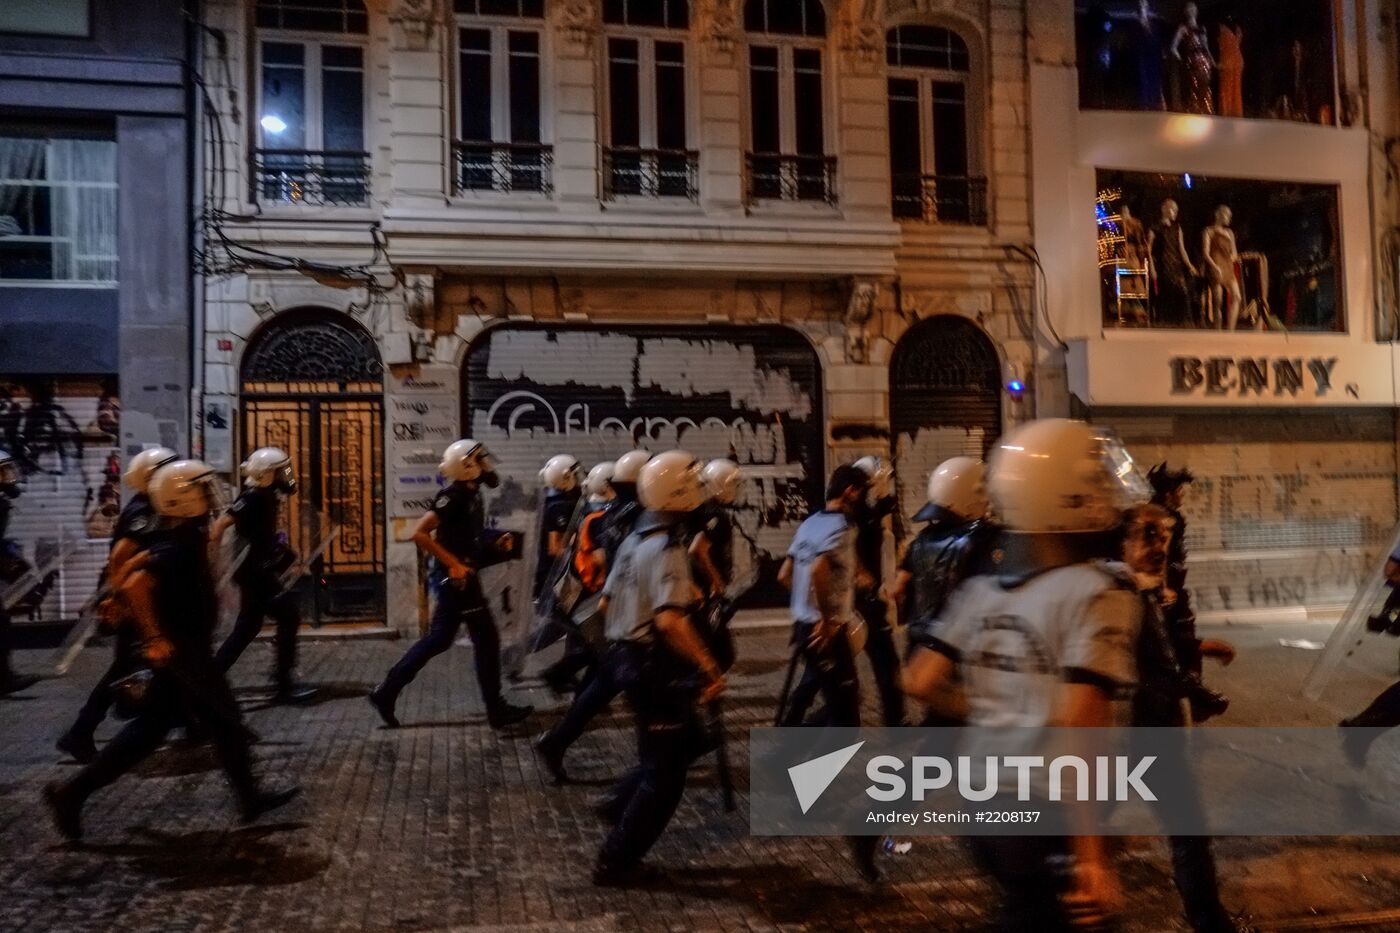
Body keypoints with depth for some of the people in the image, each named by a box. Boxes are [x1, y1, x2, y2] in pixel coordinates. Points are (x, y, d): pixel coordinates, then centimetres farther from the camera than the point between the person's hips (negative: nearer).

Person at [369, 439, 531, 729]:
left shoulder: (469, 493, 11)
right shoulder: (455, 495, -18)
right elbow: (419, 533, -25)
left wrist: (496, 543, 8)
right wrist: (453, 563, -23)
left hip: (458, 577, 10)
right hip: (457, 578, -10)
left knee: (438, 640, 13)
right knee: (486, 639, -2)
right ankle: (496, 710, 7)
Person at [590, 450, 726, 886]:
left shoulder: (635, 539, 9)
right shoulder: (666, 548, -21)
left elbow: (607, 604, 17)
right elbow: (670, 620, -33)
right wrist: (709, 668, -29)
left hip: (628, 657, 9)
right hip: (656, 667, -9)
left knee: (659, 758, 24)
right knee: (664, 773, 4)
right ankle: (616, 862, 12)